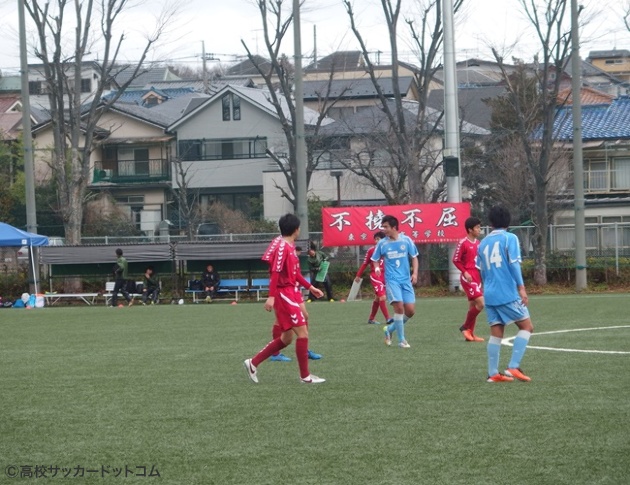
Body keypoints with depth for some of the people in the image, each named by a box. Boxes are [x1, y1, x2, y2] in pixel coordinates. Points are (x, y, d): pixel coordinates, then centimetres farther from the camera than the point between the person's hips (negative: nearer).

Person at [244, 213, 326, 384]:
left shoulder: (290, 247, 15)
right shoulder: (282, 247, -14)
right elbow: (275, 272, -21)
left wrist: (310, 287, 28)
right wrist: (271, 296, -27)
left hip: (290, 295, 10)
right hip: (284, 295, -10)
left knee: (286, 337, 12)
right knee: (302, 332, -8)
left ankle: (253, 363, 16)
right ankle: (305, 376, -2)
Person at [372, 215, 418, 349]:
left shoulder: (406, 240, 1)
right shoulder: (382, 243, 0)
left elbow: (414, 257, 8)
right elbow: (375, 259, 11)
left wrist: (415, 273, -5)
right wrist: (377, 267, -11)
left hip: (406, 280, 2)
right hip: (392, 280, -2)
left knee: (410, 310, -2)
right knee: (399, 306, -17)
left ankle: (390, 329, 21)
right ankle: (402, 340, -8)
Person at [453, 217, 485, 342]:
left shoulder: (477, 243, 12)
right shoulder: (463, 243, -11)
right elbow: (456, 260, -11)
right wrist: (465, 272, -18)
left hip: (477, 277, 8)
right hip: (468, 278, -8)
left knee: (473, 305, 10)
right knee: (480, 303, -15)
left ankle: (470, 333, 15)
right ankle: (465, 327, 0)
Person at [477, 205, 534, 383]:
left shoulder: (483, 243, 13)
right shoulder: (510, 238, -3)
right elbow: (514, 263, -12)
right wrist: (521, 287, -14)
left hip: (490, 295, 6)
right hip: (508, 293, -6)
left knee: (496, 333, 8)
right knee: (526, 326, 4)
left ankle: (493, 373, 2)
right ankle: (513, 367, -8)